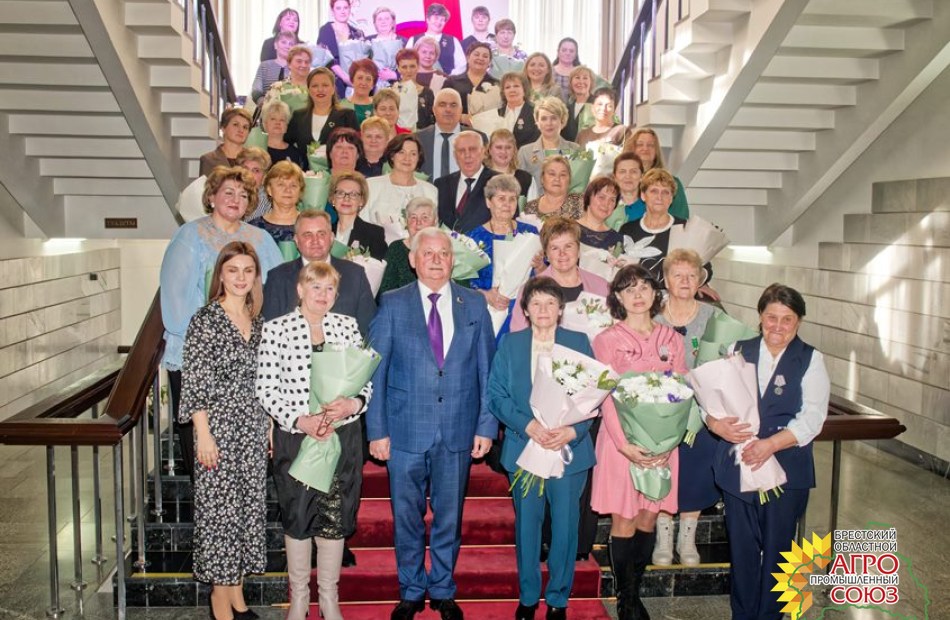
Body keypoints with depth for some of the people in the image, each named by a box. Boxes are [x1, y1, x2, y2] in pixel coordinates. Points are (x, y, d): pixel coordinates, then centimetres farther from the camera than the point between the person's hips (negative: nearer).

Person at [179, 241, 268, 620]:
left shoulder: (256, 321, 9)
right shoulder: (205, 320, -9)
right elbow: (193, 381, -11)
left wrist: (269, 424, 11)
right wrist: (203, 434, -14)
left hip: (253, 427, 6)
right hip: (218, 427, -6)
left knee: (247, 506, 11)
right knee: (219, 508, 1)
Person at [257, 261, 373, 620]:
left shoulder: (348, 326, 4)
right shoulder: (276, 329, -4)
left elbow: (366, 380, 6)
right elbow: (265, 389, -7)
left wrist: (352, 404, -14)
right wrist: (301, 421, -17)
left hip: (343, 436, 2)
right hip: (294, 436, -2)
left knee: (335, 516, 10)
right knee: (296, 516, 10)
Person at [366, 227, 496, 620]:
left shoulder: (474, 304, 5)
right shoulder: (392, 304, 0)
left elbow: (487, 371, 5)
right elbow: (375, 371, -1)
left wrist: (486, 426, 0)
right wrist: (377, 430, -5)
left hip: (458, 432, 1)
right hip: (406, 430, -1)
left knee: (449, 517, 12)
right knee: (407, 517, 10)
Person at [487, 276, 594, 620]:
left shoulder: (579, 343, 3)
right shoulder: (510, 343, 4)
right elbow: (496, 394, -2)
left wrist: (572, 431, -15)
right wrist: (528, 426, -16)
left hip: (569, 449, 0)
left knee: (565, 526, 6)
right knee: (527, 524, 9)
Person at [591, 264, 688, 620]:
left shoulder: (671, 339, 8)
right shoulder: (607, 340, -2)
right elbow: (605, 397, -7)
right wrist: (624, 444, -17)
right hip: (621, 440, -3)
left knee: (648, 519, 9)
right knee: (624, 522, 1)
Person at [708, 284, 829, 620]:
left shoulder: (810, 360, 0)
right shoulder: (738, 352, 7)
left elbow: (812, 418, -9)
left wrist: (770, 444, -22)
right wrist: (716, 423, -17)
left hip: (787, 469, -1)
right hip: (737, 466, 2)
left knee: (777, 547, 9)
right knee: (742, 545, 9)